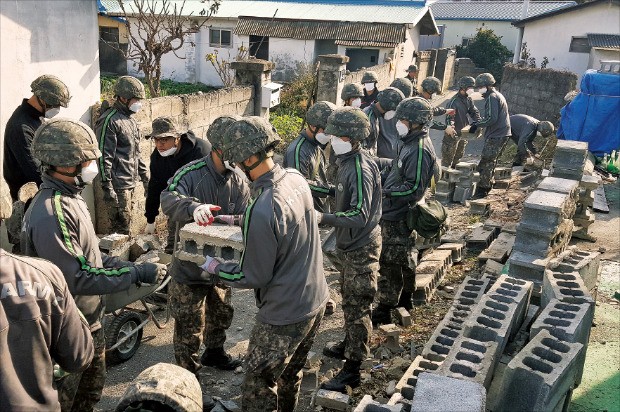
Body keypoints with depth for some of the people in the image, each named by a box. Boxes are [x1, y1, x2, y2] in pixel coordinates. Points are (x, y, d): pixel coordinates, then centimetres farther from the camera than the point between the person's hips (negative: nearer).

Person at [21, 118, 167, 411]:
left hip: (90, 320, 9)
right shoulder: (51, 213, -28)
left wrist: (129, 267, -1)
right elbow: (76, 277, -29)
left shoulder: (70, 198, 5)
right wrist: (135, 274, -24)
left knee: (92, 388, 26)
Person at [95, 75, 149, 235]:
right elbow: (104, 157, -17)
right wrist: (107, 187, -20)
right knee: (121, 228, -5)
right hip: (118, 185, -9)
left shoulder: (130, 119, 15)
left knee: (126, 223, 15)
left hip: (131, 183, 9)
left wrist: (145, 178, 20)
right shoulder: (109, 121, -14)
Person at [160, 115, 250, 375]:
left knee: (221, 313, 26)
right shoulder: (191, 173, -19)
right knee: (190, 324, 7)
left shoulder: (239, 182, -3)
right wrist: (194, 207, -56)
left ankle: (214, 353, 52)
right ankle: (187, 371, 29)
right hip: (190, 267, -6)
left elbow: (242, 220, -9)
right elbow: (169, 198, -36)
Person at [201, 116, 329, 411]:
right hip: (316, 301, 8)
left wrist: (214, 269, -4)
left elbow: (254, 277, -19)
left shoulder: (261, 211, -31)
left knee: (258, 386, 11)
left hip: (285, 316, -8)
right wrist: (240, 220, 14)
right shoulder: (296, 178, -6)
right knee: (290, 376, 27)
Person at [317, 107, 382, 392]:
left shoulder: (360, 169, -25)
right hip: (350, 245, 10)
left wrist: (323, 217, -37)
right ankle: (349, 345, 43)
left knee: (357, 308, 0)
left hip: (361, 248, -10)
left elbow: (360, 216, -32)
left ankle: (352, 370, 10)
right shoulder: (347, 162, 5)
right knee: (349, 300, 24)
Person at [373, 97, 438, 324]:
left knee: (390, 263, 0)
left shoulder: (420, 150, -22)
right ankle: (405, 298, 39)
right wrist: (381, 178, 1)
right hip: (399, 214, 10)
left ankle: (384, 310, 11)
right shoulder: (410, 142, 7)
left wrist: (385, 192, -20)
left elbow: (414, 189, -25)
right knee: (405, 258, 22)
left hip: (398, 217, -10)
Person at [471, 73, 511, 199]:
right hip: (503, 133, 10)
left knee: (486, 162, -6)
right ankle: (488, 184, 27)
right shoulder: (497, 95, 18)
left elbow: (492, 118, -21)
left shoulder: (492, 97, -14)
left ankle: (482, 189, -4)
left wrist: (477, 124, -13)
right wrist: (479, 122, 11)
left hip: (496, 135, -10)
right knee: (491, 160, 18)